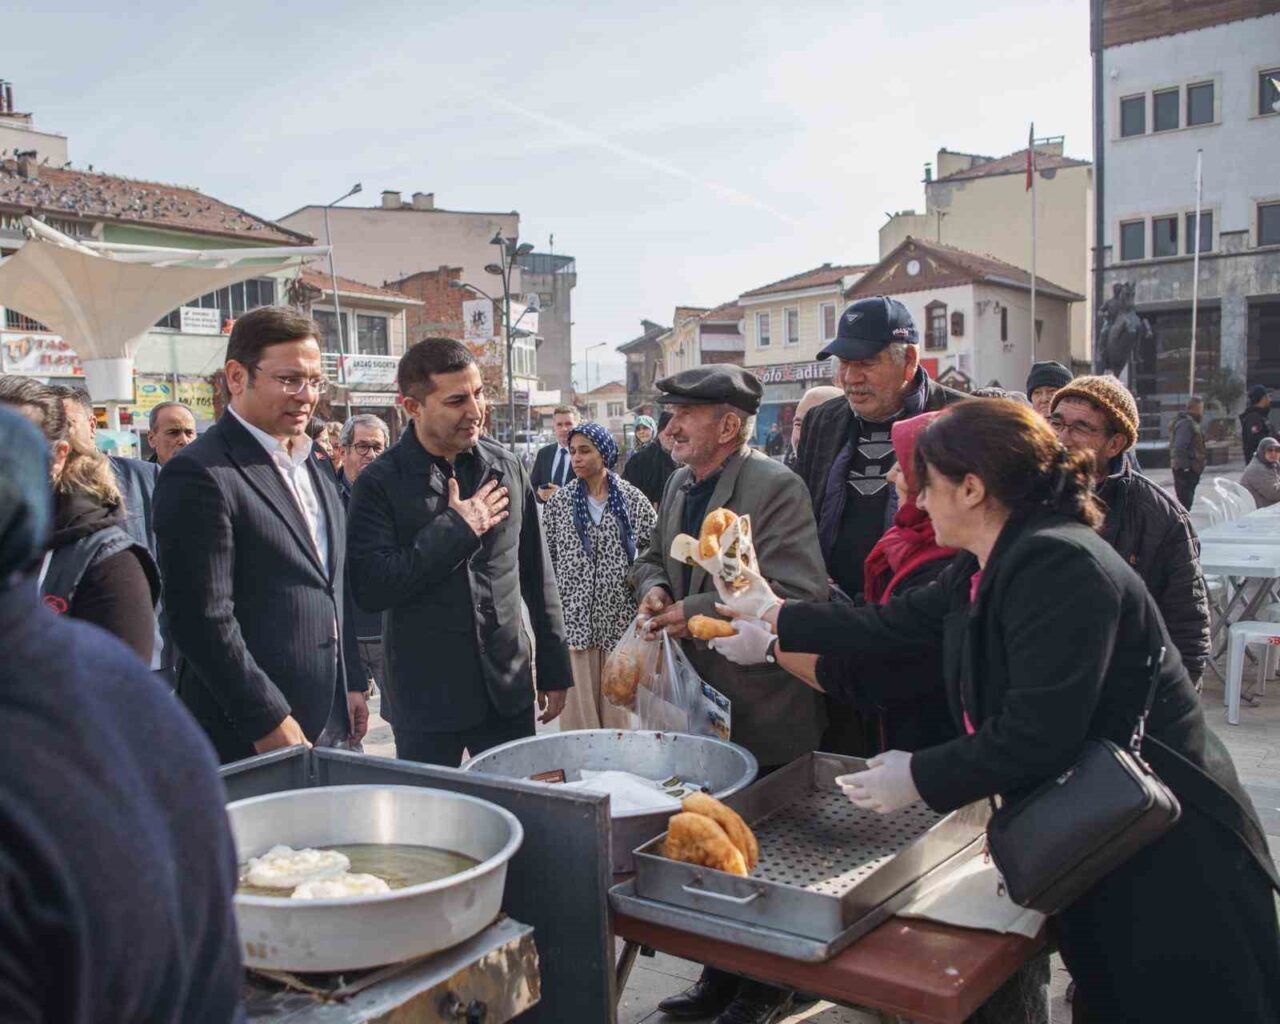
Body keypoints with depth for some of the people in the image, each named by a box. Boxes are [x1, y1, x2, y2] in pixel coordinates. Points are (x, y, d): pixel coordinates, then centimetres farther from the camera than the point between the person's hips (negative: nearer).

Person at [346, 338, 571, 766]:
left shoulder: (507, 468, 3)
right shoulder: (380, 483, -8)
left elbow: (537, 575, 10)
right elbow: (370, 589, -17)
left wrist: (554, 671, 12)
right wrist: (456, 528, -18)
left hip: (509, 690, 3)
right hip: (425, 698, -3)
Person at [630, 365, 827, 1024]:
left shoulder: (774, 487, -18)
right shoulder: (680, 484, 9)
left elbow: (799, 594, -26)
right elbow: (653, 556, 24)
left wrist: (697, 612, -24)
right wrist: (653, 584, 0)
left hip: (762, 719, -8)